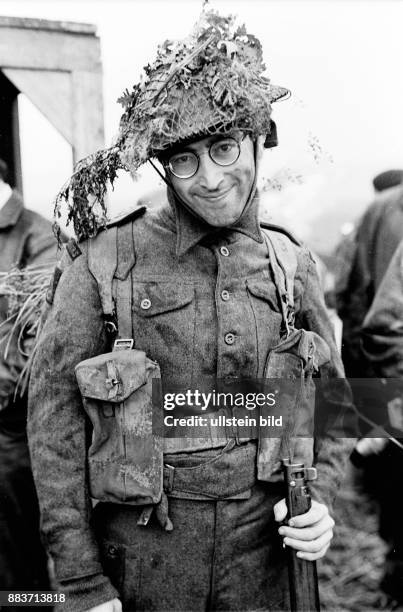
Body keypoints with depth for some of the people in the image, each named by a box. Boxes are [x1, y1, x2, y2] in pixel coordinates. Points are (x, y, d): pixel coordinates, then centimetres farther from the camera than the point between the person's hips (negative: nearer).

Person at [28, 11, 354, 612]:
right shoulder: (105, 263, -11)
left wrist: (321, 496, -4)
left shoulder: (291, 263, 1)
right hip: (141, 557, -2)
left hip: (263, 555, 3)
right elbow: (54, 412, -9)